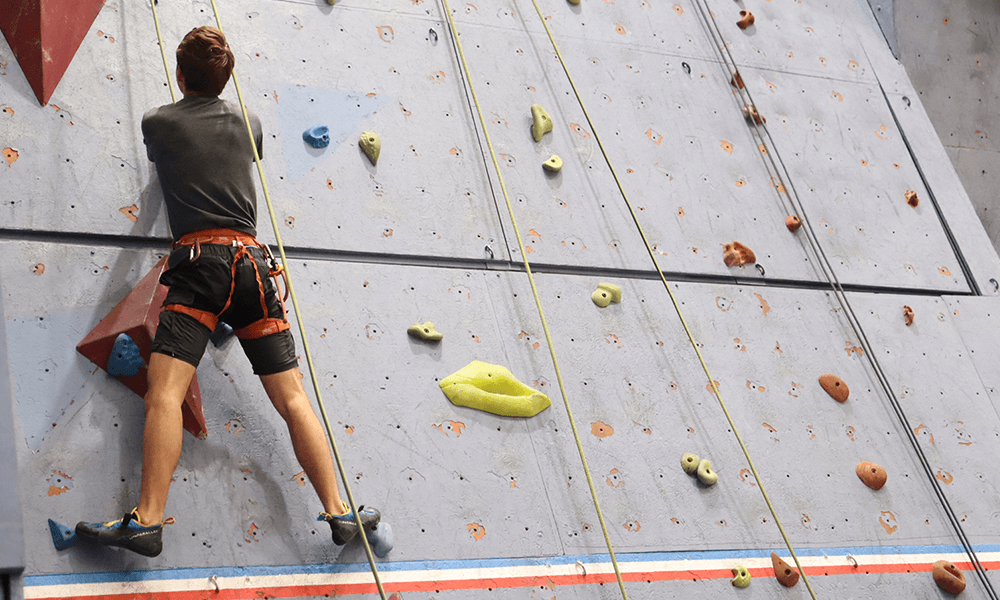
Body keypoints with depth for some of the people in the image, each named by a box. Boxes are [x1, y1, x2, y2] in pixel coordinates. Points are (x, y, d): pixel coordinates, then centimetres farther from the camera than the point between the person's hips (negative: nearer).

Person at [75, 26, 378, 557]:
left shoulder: (158, 122, 9)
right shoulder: (246, 121, 17)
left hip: (198, 261, -4)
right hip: (251, 259, 4)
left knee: (164, 391, -13)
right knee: (292, 396, 3)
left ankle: (148, 520, -24)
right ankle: (338, 511, 2)